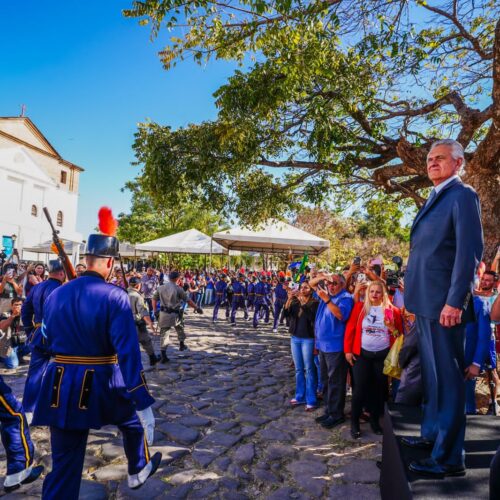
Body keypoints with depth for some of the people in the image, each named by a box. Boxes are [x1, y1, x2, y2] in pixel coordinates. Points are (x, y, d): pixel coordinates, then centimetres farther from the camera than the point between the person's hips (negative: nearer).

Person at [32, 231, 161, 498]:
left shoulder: (55, 294, 2)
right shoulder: (115, 296, -16)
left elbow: (48, 339, 17)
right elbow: (128, 353, -22)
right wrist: (143, 403, -19)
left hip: (62, 386, 4)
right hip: (103, 385, -4)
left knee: (63, 465, 13)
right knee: (135, 420, 28)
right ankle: (138, 472, 51)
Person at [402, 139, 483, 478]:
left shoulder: (462, 195, -8)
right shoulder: (435, 199, 19)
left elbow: (470, 252, -17)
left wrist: (455, 301, -22)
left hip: (444, 302, -9)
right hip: (426, 301, 9)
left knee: (448, 378, -2)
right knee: (432, 373, 19)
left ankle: (449, 458, 9)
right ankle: (432, 434, 35)